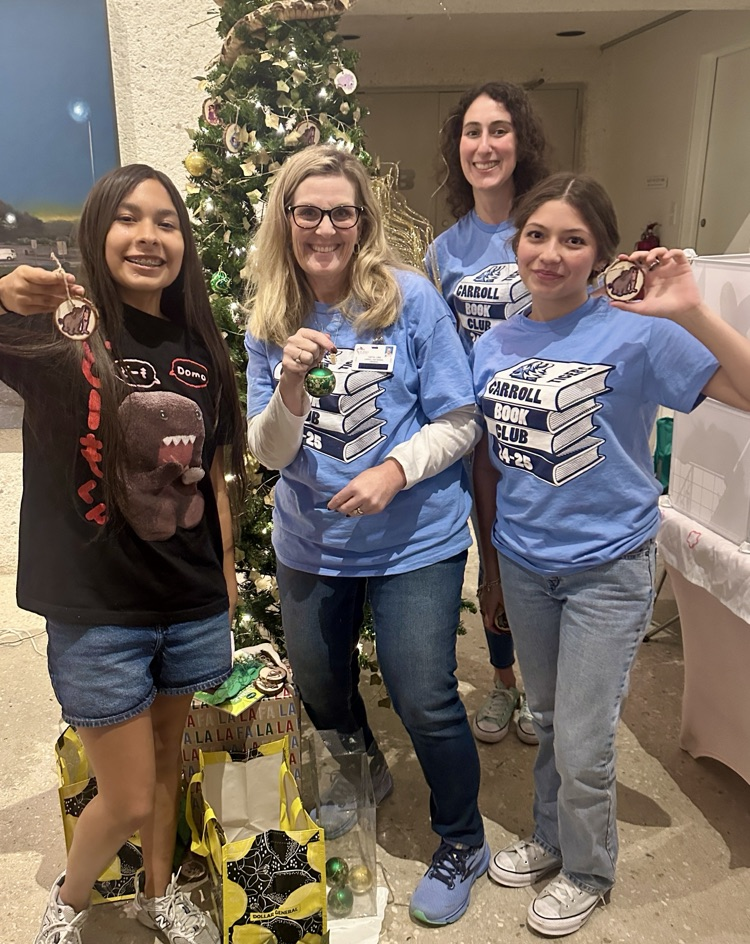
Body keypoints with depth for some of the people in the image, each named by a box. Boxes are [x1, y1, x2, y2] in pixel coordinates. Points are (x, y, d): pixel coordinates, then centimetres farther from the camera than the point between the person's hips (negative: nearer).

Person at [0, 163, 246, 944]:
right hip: (96, 613, -4)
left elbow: (214, 474, 9)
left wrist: (228, 580, 11)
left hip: (194, 606, 4)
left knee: (167, 752, 22)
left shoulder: (198, 345, 3)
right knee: (128, 798, 8)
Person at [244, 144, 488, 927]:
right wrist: (291, 386, -24)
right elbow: (269, 453, -5)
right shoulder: (269, 320, -2)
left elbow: (459, 423, -9)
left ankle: (462, 844, 32)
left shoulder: (410, 299, -11)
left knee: (423, 700, 3)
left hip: (414, 540, -4)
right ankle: (362, 774, 56)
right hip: (311, 542, 4)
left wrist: (396, 469, -25)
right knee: (318, 686, 22)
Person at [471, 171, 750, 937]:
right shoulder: (492, 348, 1)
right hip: (523, 564, 5)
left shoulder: (634, 333, -14)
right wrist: (491, 566, 13)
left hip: (607, 567, -4)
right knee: (549, 723, 23)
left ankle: (588, 872, 36)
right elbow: (488, 465, 8)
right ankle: (549, 839, 47)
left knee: (582, 745, 7)